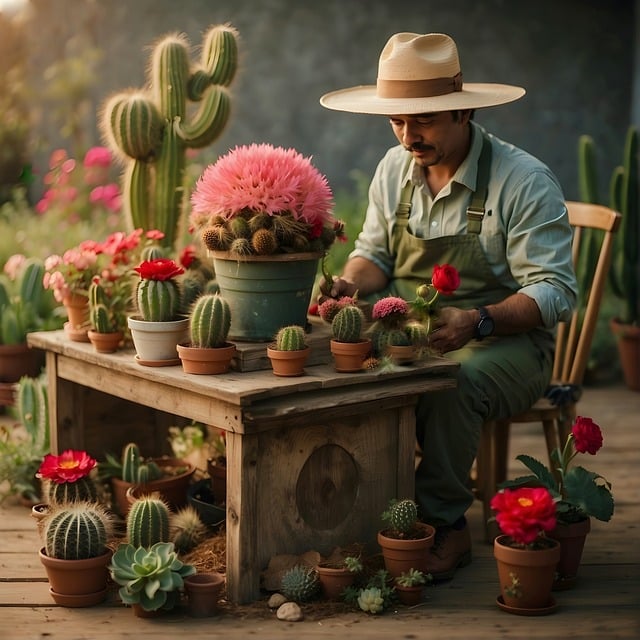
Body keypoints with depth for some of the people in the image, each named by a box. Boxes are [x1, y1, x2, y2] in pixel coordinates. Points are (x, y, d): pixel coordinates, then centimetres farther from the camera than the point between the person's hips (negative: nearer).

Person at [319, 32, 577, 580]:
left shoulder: (524, 180, -13)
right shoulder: (395, 169, 6)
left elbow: (554, 292, -16)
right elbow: (375, 252, 18)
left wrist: (477, 322, -33)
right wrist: (352, 283, -7)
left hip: (504, 342, -5)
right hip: (407, 330, 6)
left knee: (452, 382, -38)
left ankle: (444, 524, -19)